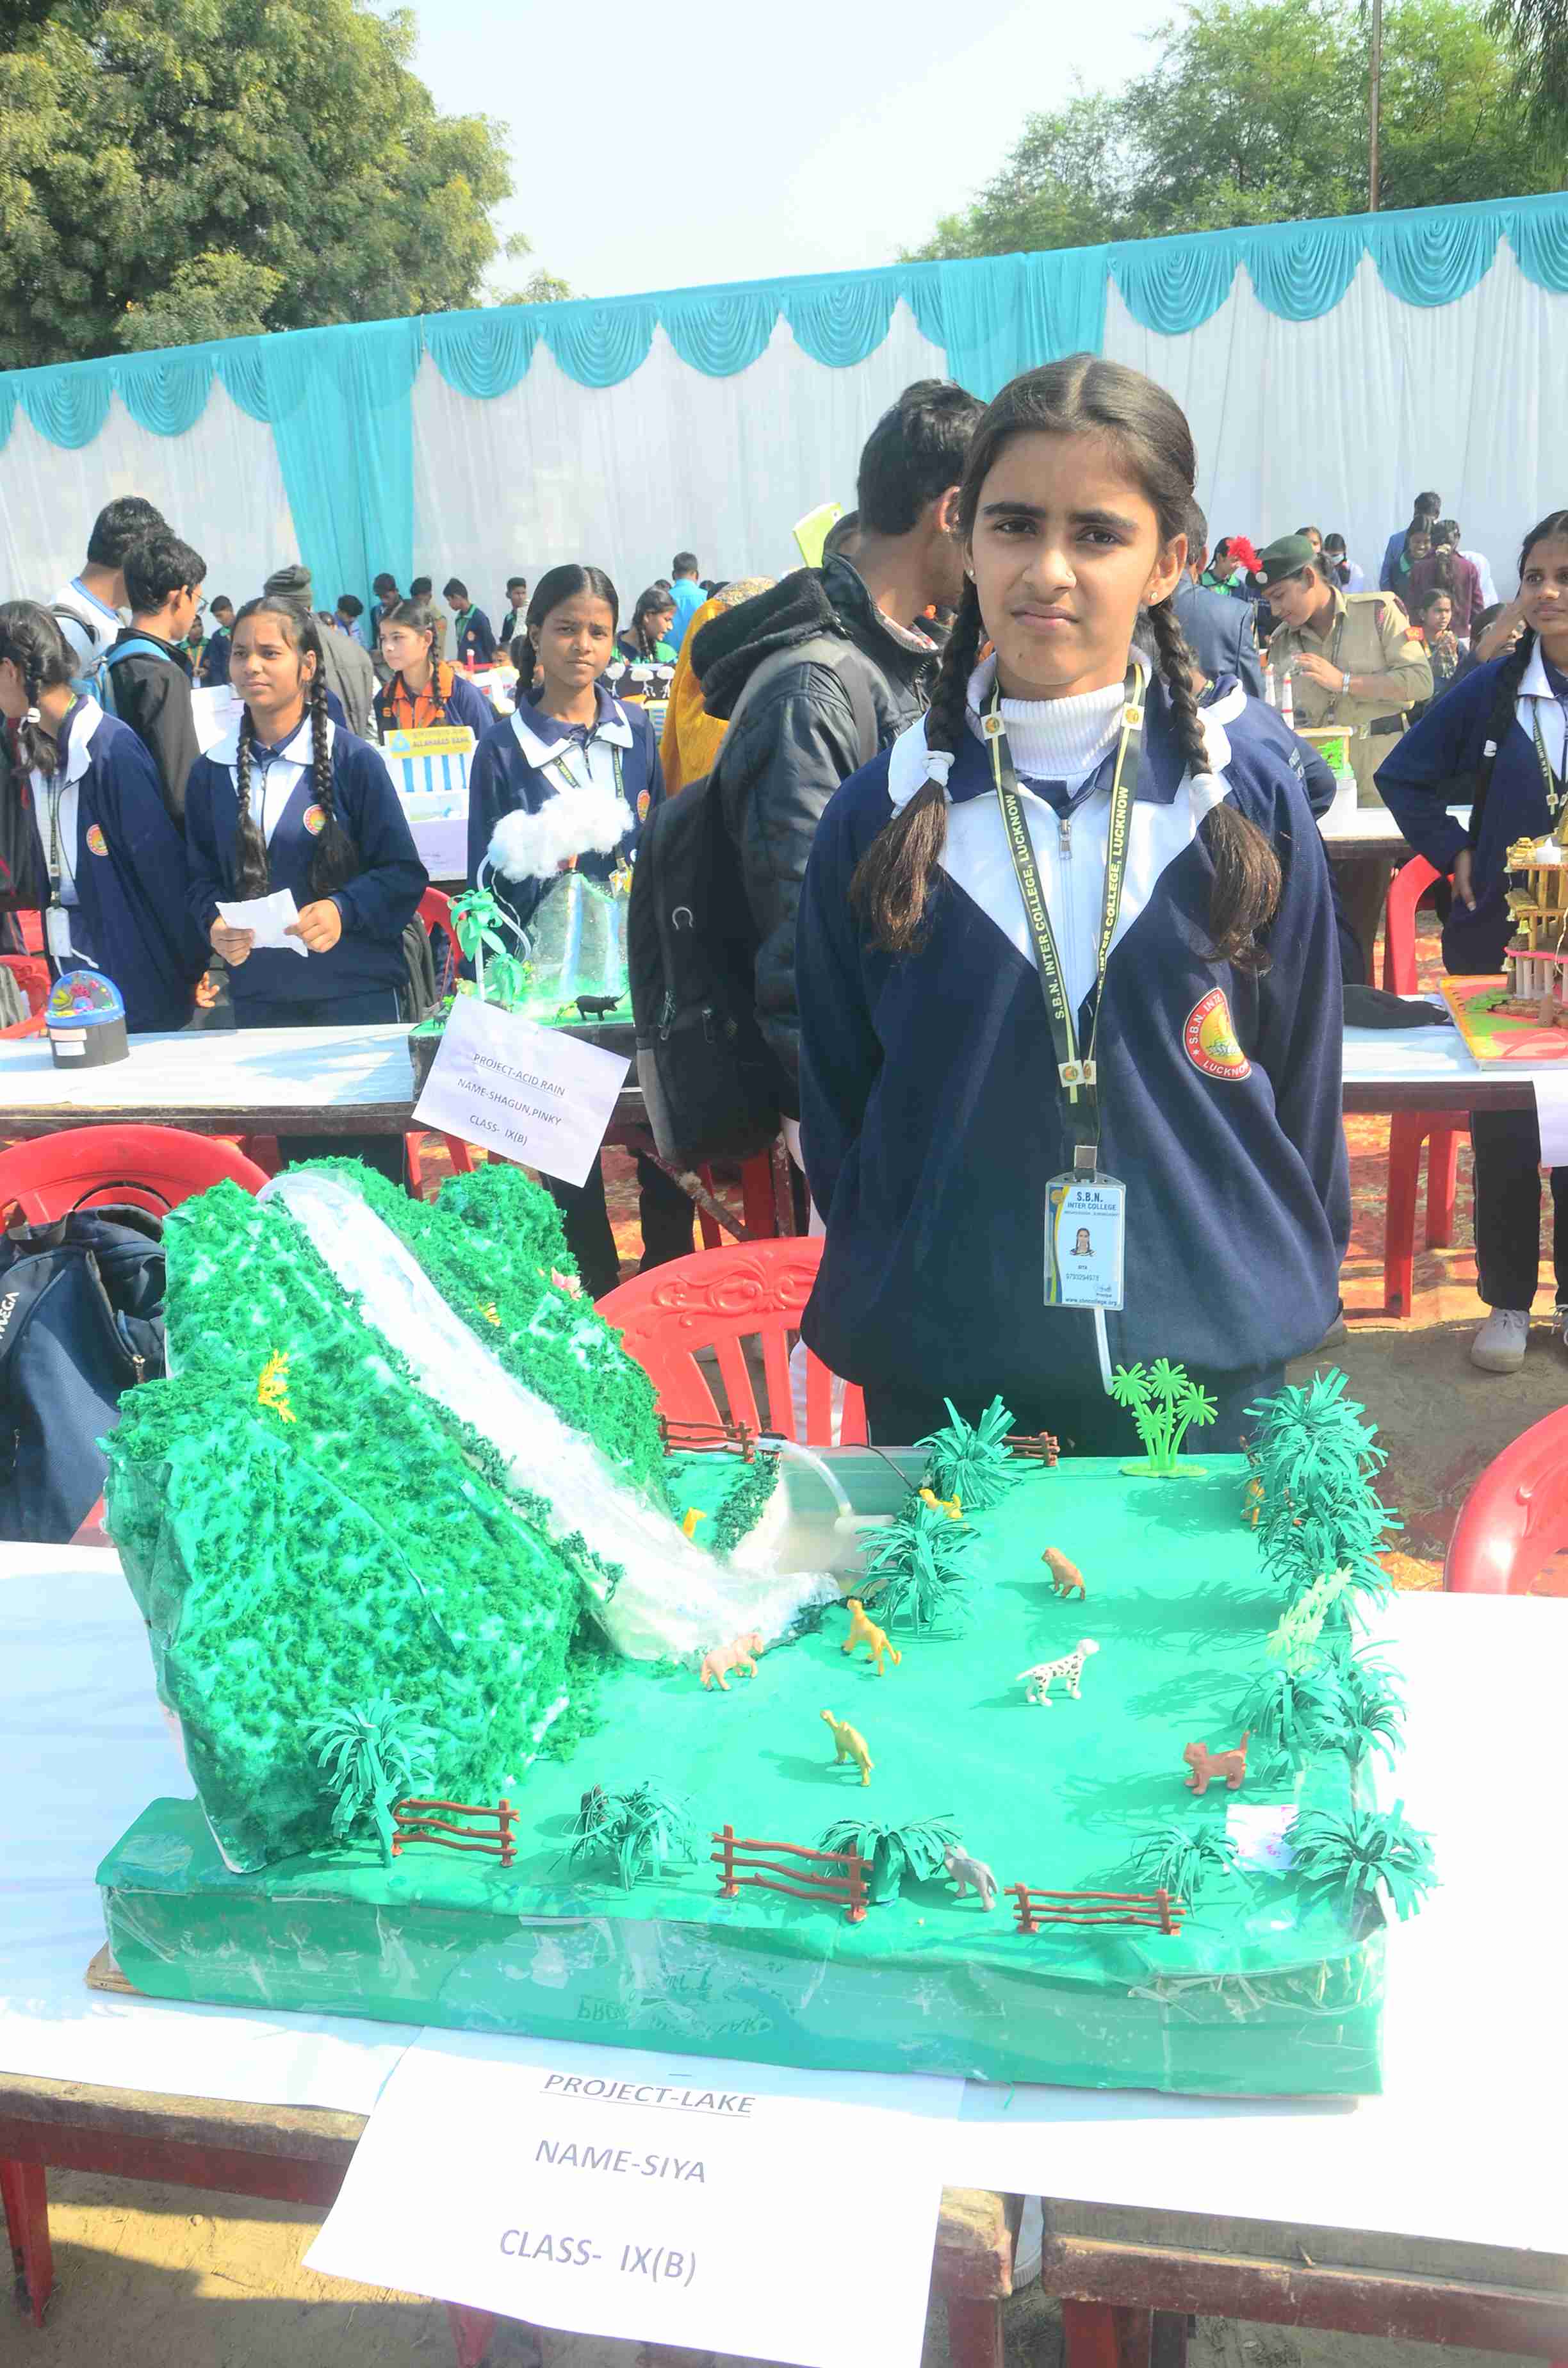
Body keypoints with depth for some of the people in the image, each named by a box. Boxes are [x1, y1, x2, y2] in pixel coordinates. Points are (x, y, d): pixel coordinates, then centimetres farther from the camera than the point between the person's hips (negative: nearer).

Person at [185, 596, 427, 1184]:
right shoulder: (212, 771, 6)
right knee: (298, 1155, 11)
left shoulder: (353, 761, -6)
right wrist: (215, 924, -10)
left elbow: (403, 873, -6)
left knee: (374, 1152, 4)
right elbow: (203, 877, 11)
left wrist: (343, 910, -22)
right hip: (260, 996, 3)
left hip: (357, 989, -3)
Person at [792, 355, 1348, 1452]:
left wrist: (1298, 1286, 7)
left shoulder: (1250, 793, -4)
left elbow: (1302, 1074, 5)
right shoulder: (881, 814, -3)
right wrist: (881, 1287, 6)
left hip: (1209, 1362, 0)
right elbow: (836, 1102, 6)